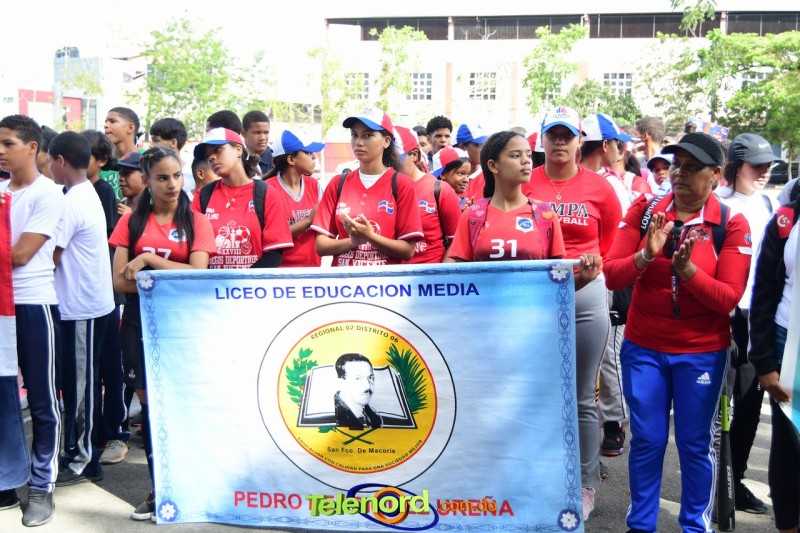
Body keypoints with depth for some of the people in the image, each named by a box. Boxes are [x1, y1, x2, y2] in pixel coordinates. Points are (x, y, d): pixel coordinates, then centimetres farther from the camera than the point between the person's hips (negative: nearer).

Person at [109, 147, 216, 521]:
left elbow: (198, 275, -10)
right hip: (139, 322, 1)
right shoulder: (132, 221, 5)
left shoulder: (196, 221, 2)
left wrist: (149, 258, -12)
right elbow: (120, 281, -3)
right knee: (149, 402, 4)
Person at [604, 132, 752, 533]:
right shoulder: (644, 209, -3)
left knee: (696, 443, 10)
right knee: (646, 440, 10)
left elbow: (728, 298, -13)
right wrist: (646, 255, -25)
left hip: (702, 353, -1)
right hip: (643, 348, 1)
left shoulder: (731, 224, -8)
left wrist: (688, 269, -27)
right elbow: (611, 276, -8)